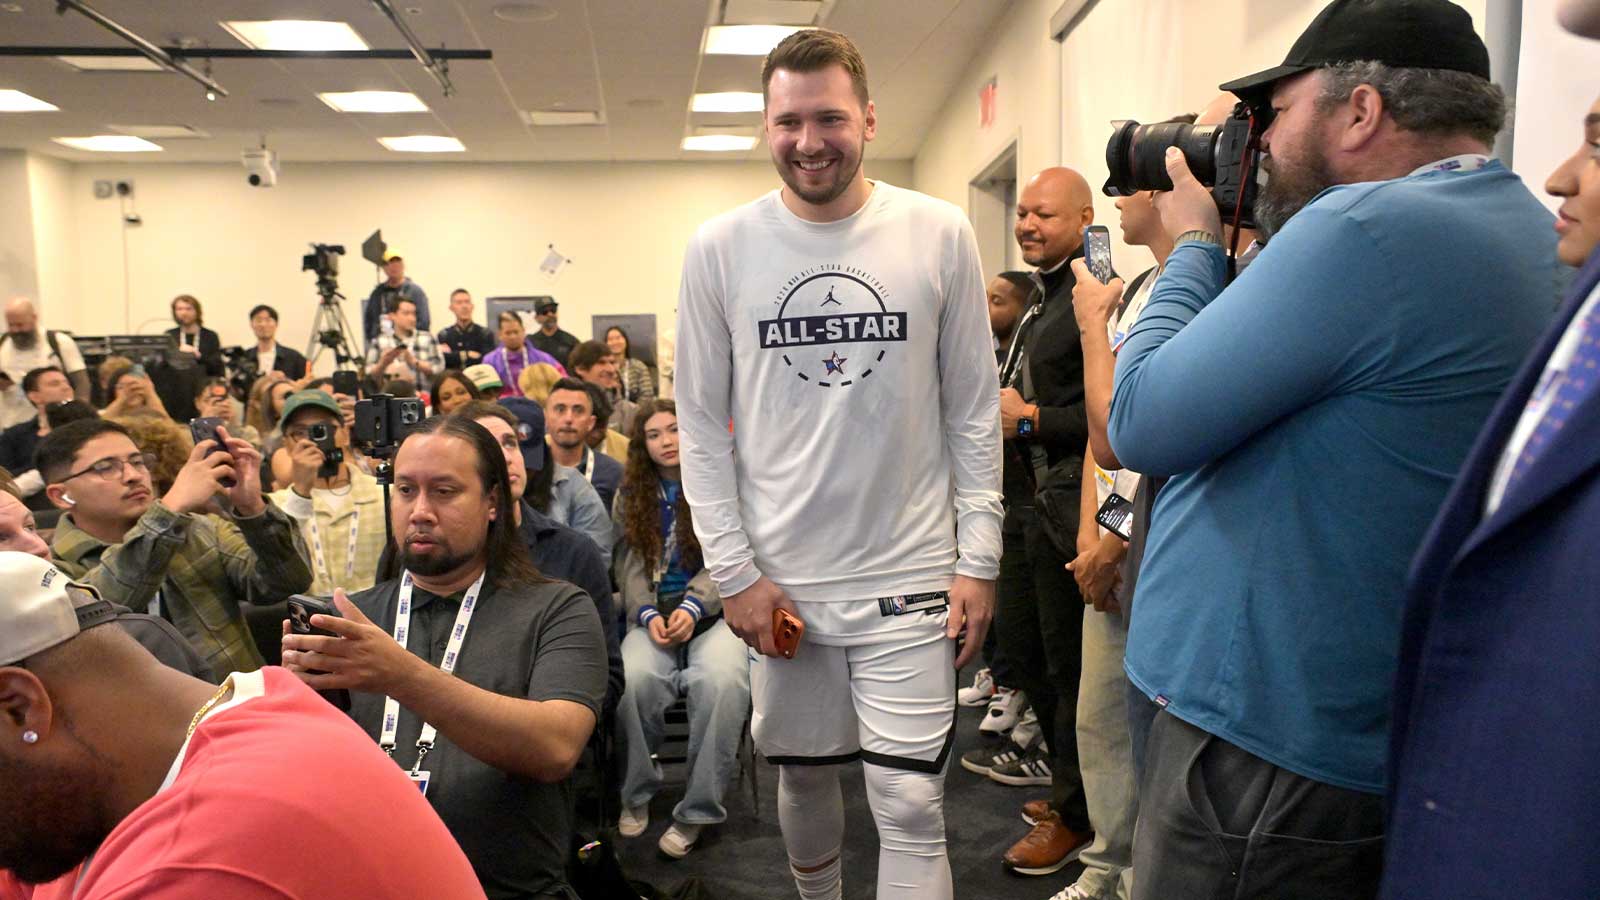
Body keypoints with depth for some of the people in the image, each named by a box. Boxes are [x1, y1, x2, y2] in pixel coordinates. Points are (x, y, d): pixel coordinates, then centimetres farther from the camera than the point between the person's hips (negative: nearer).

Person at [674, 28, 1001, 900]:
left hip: (912, 575, -1)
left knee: (911, 807, 1)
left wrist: (978, 558, -2)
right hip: (778, 580, 2)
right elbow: (701, 425, 0)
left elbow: (973, 412, 2)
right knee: (802, 777, 18)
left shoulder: (940, 235, -2)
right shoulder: (719, 248, -2)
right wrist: (734, 571, -4)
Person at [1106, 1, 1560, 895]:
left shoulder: (1368, 228, -22)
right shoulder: (1529, 232, 10)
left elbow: (1141, 425, -19)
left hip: (1263, 735, -9)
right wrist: (1246, 250, 10)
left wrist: (1195, 246, -6)